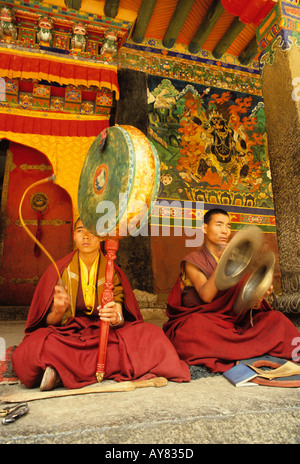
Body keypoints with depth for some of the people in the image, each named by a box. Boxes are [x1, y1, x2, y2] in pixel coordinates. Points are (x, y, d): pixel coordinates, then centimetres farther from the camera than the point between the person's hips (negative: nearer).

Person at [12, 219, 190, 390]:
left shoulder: (112, 271, 5)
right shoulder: (60, 269, 3)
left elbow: (120, 317, -5)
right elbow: (50, 321, 0)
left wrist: (115, 317, -29)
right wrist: (59, 311, -24)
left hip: (104, 335, 2)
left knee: (152, 334, -26)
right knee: (34, 348, -33)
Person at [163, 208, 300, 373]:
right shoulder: (193, 260, 1)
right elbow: (206, 296, -16)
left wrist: (258, 296, -16)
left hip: (233, 320, 4)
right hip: (201, 319, -3)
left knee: (277, 319, -13)